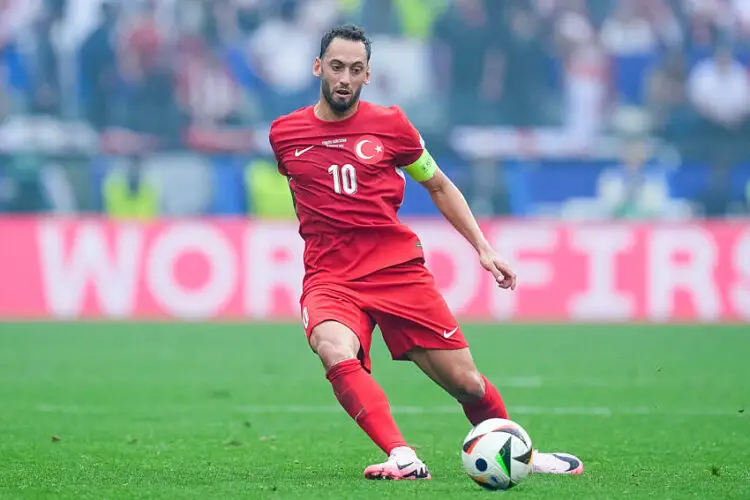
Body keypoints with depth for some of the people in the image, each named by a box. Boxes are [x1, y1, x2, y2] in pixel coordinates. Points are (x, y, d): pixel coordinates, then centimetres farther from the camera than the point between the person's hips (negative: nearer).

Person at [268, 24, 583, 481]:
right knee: (335, 352, -35)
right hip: (330, 278, -1)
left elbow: (439, 186, 15)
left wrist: (483, 248, 9)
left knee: (467, 383, 0)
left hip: (399, 268, 1)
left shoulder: (390, 124, 3)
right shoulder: (284, 134, 5)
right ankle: (403, 458, -40)